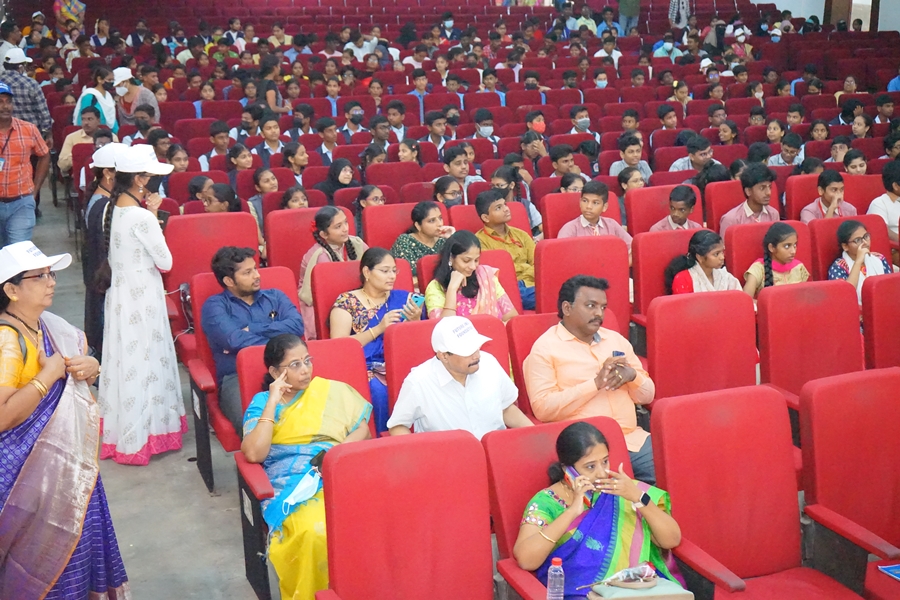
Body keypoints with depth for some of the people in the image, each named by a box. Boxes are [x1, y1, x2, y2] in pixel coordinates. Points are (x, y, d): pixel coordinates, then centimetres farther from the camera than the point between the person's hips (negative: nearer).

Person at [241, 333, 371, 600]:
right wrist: (273, 402, -2)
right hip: (292, 486, -1)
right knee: (315, 532, -37)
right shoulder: (261, 403, 13)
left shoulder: (334, 391, 17)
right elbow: (253, 453, -4)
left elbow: (363, 430, 12)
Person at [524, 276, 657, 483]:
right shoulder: (545, 348, -1)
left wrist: (632, 375, -5)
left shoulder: (616, 340, 17)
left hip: (633, 439, 6)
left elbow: (647, 396, 18)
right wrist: (596, 383, -17)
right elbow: (543, 408, -13)